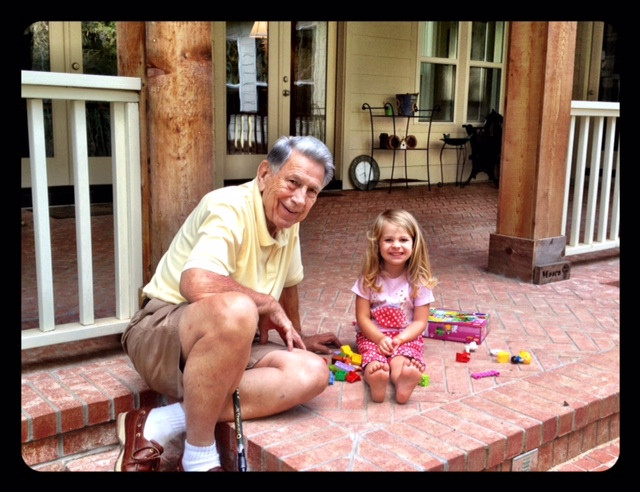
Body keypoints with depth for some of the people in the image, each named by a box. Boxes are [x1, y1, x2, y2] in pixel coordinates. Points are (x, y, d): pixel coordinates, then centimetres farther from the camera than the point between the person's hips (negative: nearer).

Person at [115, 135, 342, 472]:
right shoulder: (229, 209, -20)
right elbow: (196, 284, -37)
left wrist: (297, 338, 34)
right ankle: (200, 456, -21)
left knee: (312, 373, -16)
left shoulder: (287, 220, 6)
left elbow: (287, 284, 24)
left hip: (227, 345, 8)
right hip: (162, 333, -8)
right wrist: (268, 305, -22)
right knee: (234, 310, -40)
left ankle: (163, 424, -19)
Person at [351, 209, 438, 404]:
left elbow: (420, 322, -3)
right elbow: (362, 317, -4)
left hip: (406, 336, 0)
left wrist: (400, 339, -21)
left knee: (400, 359, -34)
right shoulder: (369, 278, -4)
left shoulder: (418, 280, -4)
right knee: (375, 359, -34)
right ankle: (375, 380, -65)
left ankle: (403, 381, -66)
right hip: (373, 335, 0)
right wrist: (380, 339, -21)